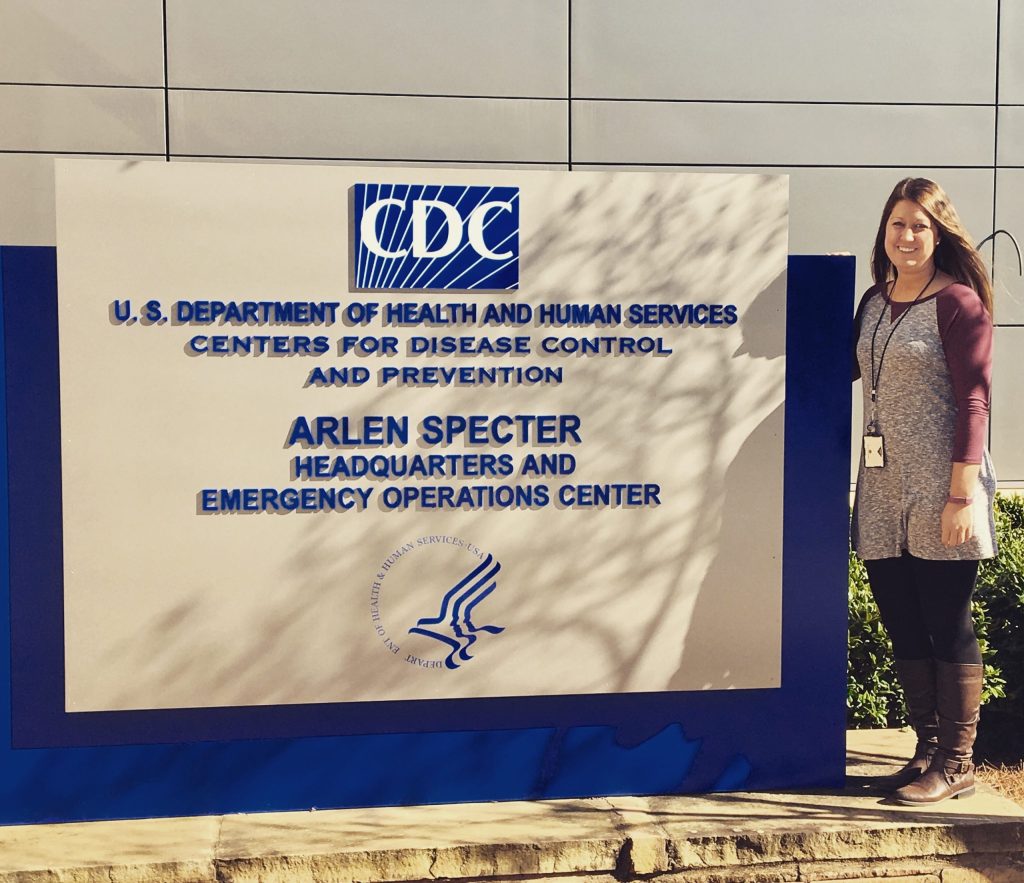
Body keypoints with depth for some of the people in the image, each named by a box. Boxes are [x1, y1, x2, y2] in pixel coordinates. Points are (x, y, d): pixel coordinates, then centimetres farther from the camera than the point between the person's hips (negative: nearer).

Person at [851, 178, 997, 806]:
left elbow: (973, 400, -11)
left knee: (948, 628, 1)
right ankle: (929, 751, 25)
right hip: (884, 492, 7)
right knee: (904, 628, 11)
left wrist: (962, 495, -16)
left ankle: (957, 764, 13)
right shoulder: (875, 302, 13)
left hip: (939, 492, -6)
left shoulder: (959, 302, -6)